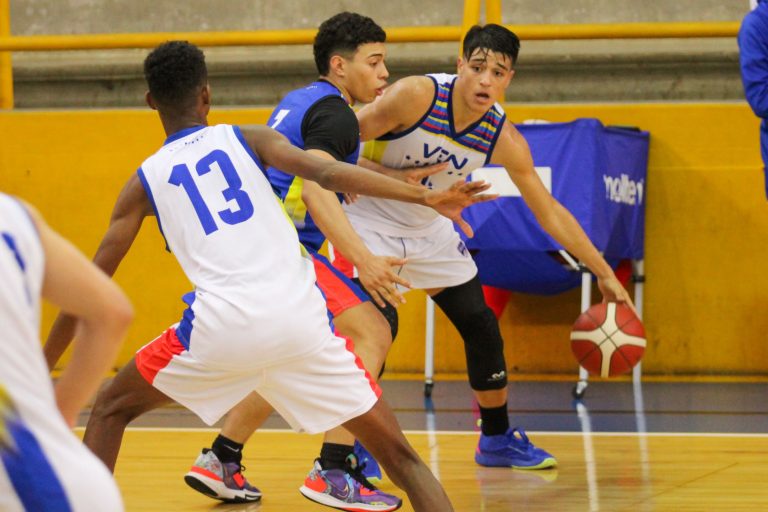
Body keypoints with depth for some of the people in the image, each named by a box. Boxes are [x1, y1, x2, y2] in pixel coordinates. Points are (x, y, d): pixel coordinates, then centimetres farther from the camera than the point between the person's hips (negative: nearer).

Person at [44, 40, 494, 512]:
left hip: (222, 328, 0)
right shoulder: (249, 139, 14)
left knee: (111, 409, 24)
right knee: (398, 454, 8)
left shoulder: (145, 181, 17)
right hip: (300, 315, 0)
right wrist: (425, 197, -8)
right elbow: (325, 173, -3)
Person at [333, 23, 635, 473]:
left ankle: (498, 439, 25)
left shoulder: (504, 139, -15)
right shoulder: (417, 95, -28)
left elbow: (550, 212, -6)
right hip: (370, 221, -6)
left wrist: (605, 273, -6)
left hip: (428, 229, 6)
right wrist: (389, 178, -35)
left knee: (482, 326, 8)